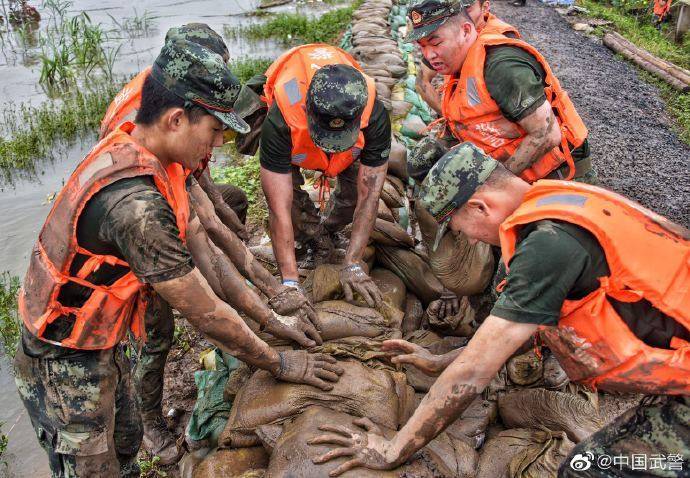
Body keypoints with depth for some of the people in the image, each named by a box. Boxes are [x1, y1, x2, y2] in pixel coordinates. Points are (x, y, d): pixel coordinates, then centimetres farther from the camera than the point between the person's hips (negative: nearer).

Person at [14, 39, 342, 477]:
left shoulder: (135, 148, -7)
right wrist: (280, 364, -13)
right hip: (68, 365, -8)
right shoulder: (136, 205, -36)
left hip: (105, 343, 8)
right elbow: (206, 313, -27)